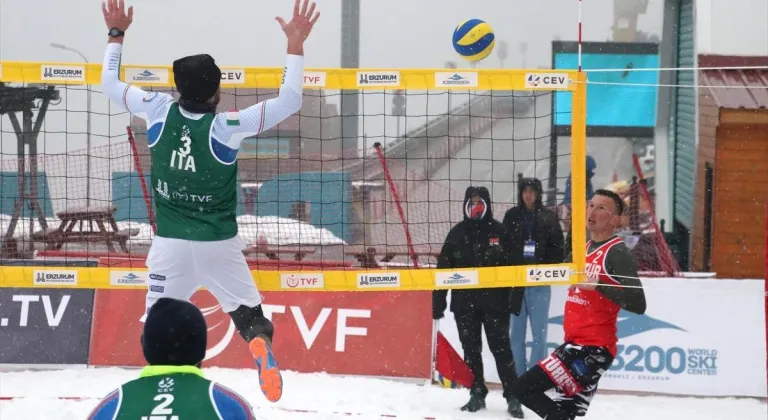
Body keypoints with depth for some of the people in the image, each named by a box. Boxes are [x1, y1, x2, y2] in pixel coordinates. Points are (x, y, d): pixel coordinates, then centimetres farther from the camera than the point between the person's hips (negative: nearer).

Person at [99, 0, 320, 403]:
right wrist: (296, 43, -9)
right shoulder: (227, 126, -17)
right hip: (219, 245, -1)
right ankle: (261, 347, -22)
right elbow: (289, 101, -13)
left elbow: (110, 84, 7)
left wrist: (117, 33, 17)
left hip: (171, 244, 2)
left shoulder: (159, 111, -9)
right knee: (249, 314, 8)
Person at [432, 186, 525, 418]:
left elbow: (514, 267, -4)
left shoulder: (499, 232, -2)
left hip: (495, 301, -3)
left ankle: (513, 396, 1)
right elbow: (444, 268, 7)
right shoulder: (457, 233, 6)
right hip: (464, 302, 3)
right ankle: (477, 394, 16)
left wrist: (515, 298, -11)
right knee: (471, 349, 7)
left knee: (501, 347, -4)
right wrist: (438, 301, 3)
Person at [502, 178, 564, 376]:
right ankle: (517, 376, 9)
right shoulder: (511, 216, 7)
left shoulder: (548, 217, 2)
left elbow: (557, 249, 1)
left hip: (540, 282, -2)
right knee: (517, 332, 5)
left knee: (539, 332, -2)